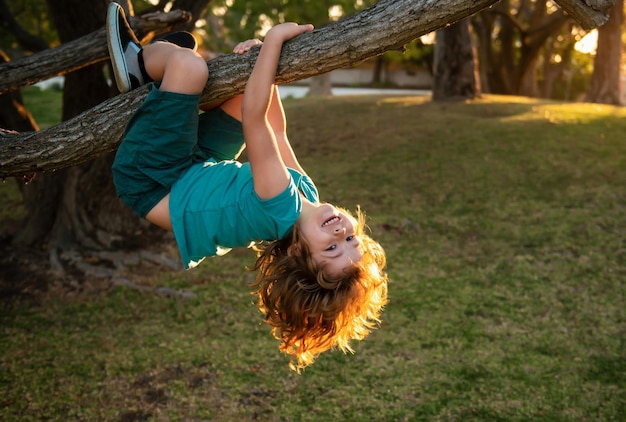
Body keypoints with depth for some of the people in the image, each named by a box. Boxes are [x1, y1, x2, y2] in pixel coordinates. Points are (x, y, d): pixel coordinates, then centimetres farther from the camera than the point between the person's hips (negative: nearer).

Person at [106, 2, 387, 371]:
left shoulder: (282, 209, -38)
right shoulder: (307, 192, -17)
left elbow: (254, 117, -41)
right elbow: (276, 132, -5)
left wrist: (274, 39, -37)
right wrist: (265, 55, -7)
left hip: (151, 182, -8)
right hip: (202, 169, 8)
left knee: (189, 65, -23)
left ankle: (138, 59, 12)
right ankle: (142, 68, 19)